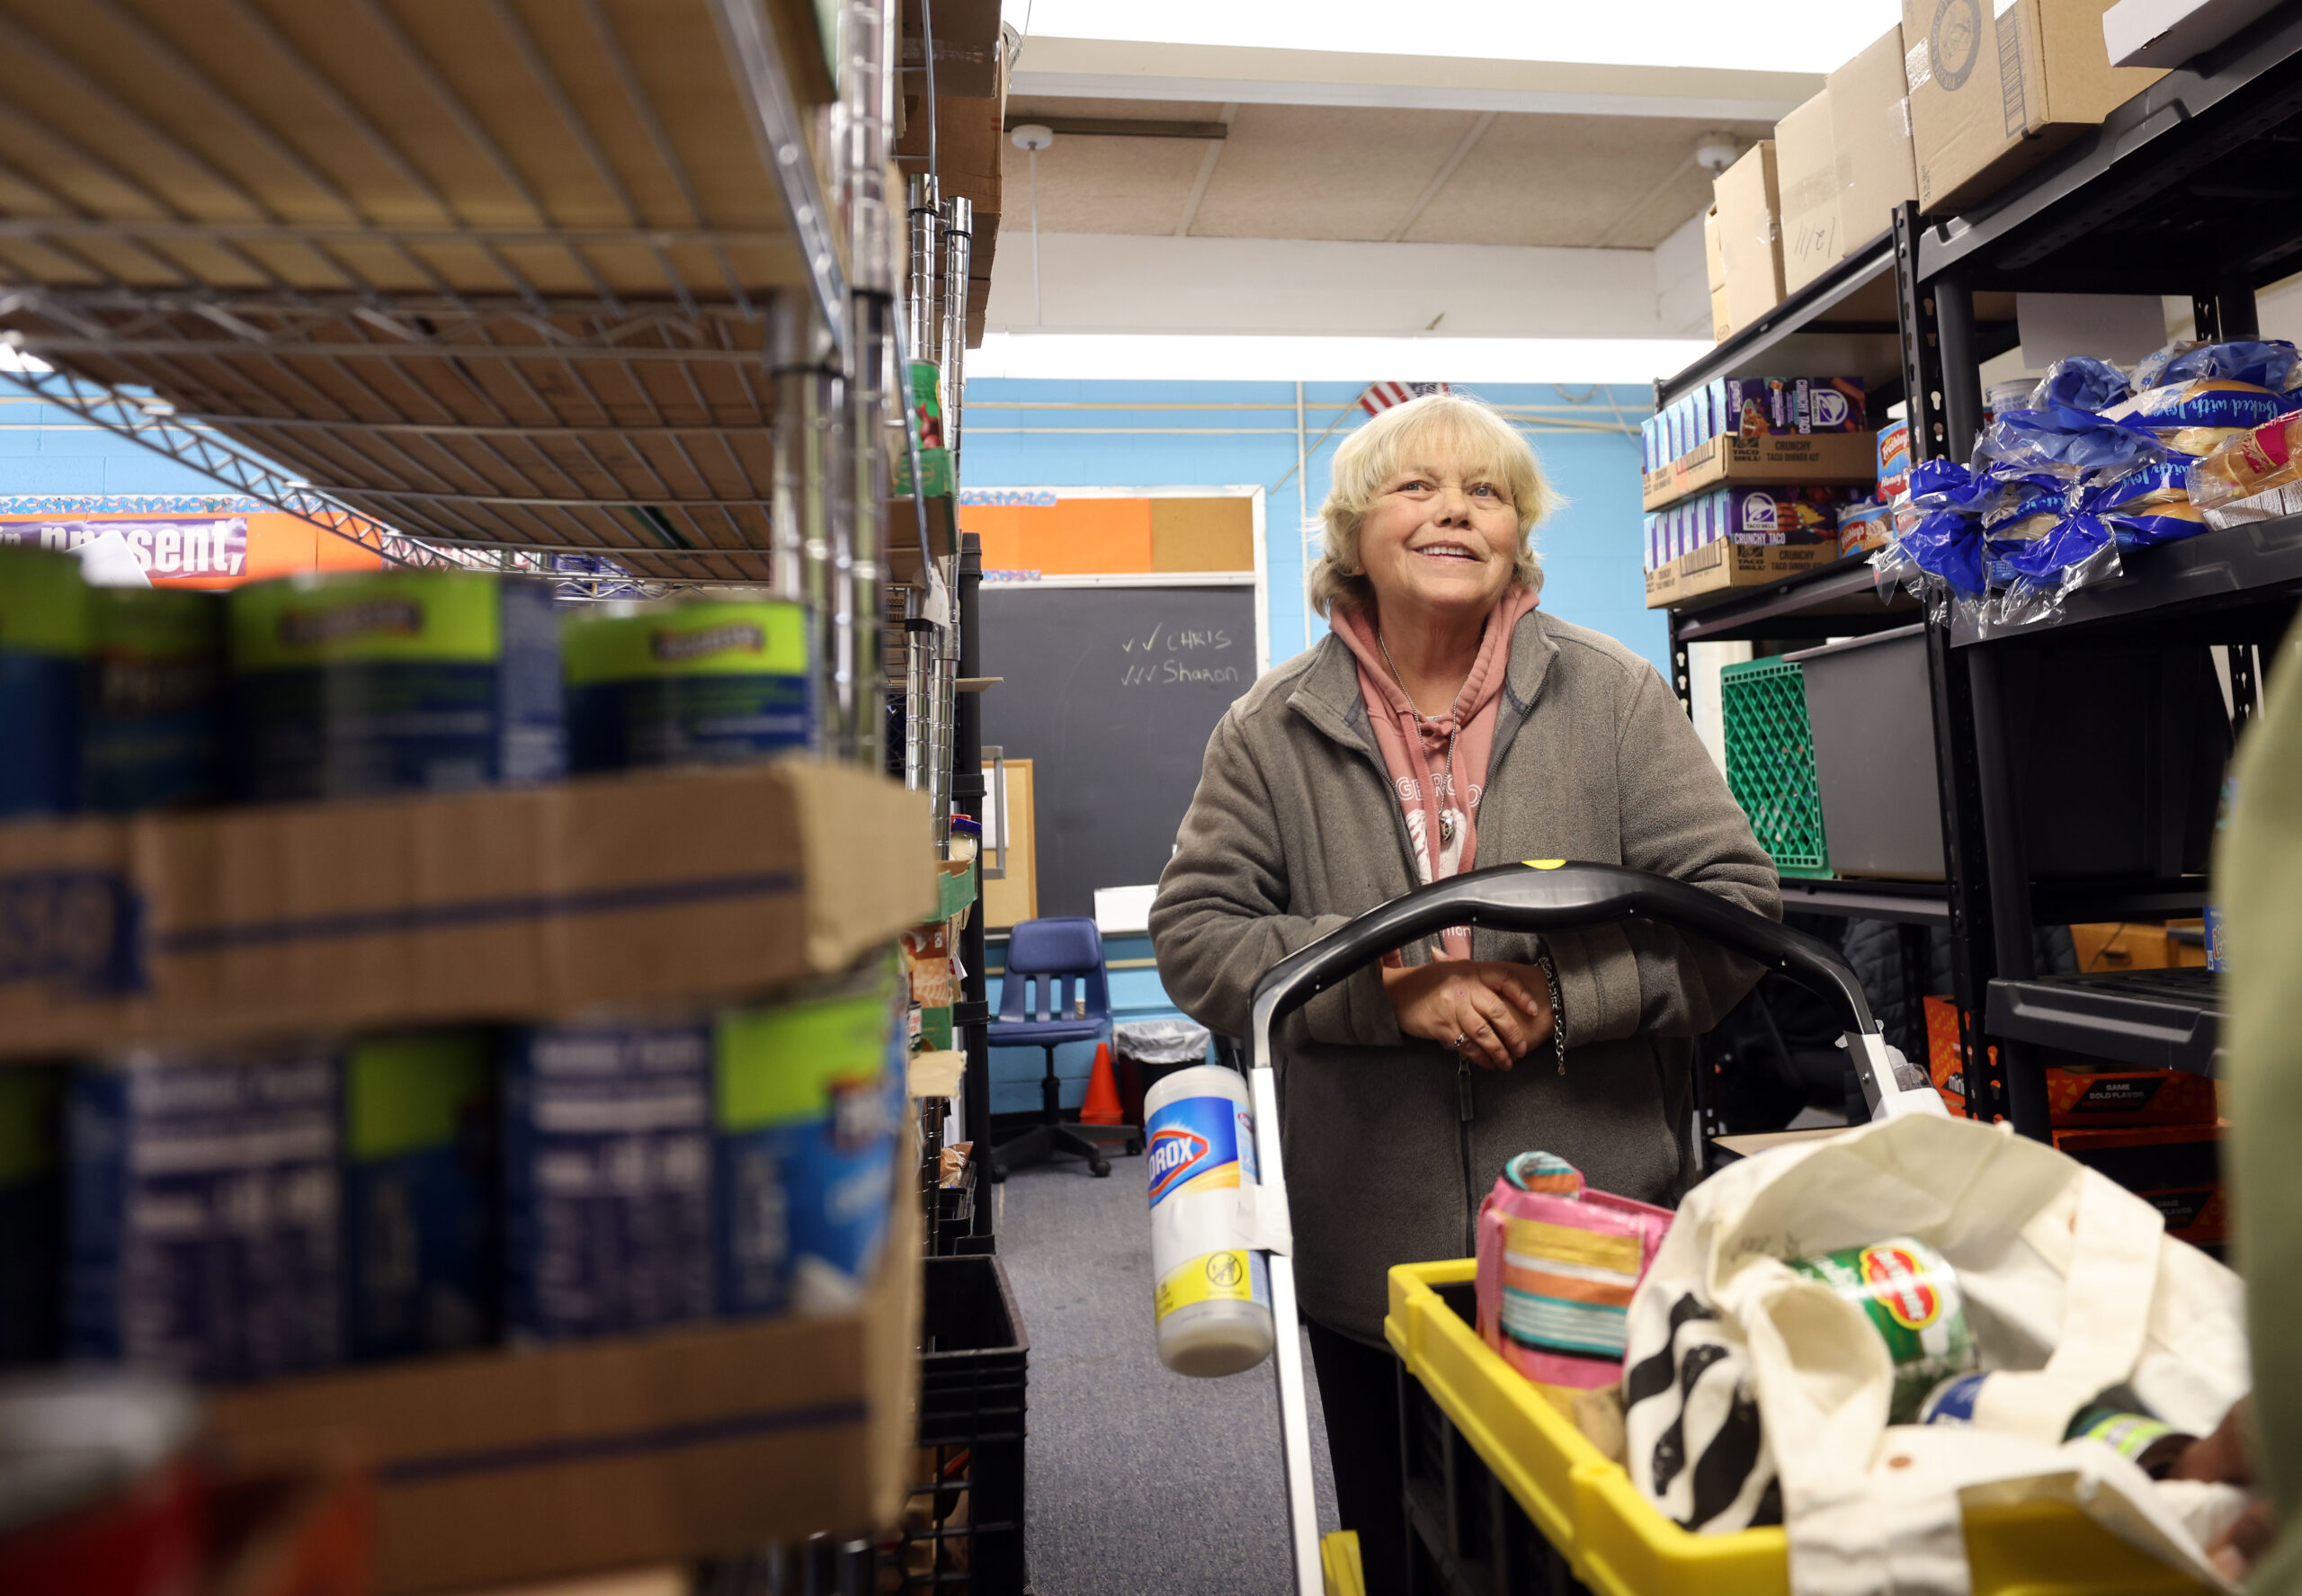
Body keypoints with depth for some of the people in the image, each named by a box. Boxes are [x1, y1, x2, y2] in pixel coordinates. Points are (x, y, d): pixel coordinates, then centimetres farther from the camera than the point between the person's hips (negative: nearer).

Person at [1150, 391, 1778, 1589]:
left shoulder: (1615, 698, 0)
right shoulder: (1275, 729, -1)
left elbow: (1736, 905, -3)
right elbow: (1193, 933, -4)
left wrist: (1561, 993, -17)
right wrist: (1385, 984, -17)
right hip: (1374, 1258, 1)